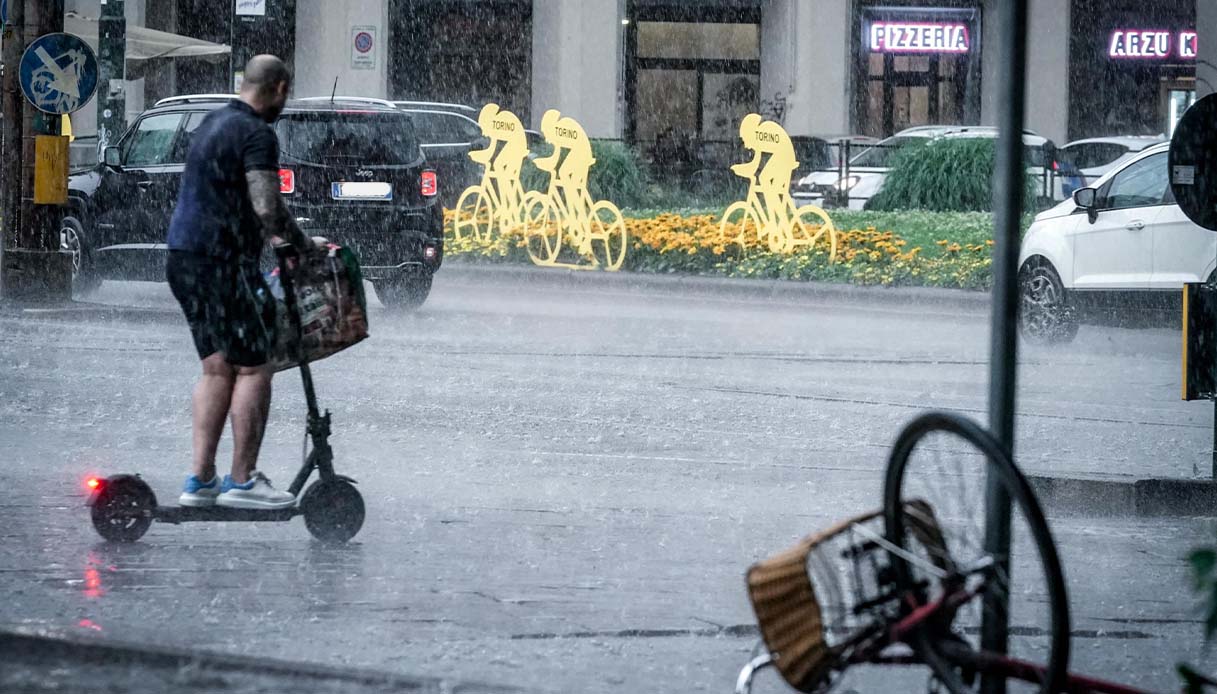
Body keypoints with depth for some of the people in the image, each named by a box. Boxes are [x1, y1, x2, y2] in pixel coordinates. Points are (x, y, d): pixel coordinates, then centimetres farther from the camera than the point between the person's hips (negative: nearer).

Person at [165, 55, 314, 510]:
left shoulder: (213, 123, 17)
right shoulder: (256, 134, -13)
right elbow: (267, 208, -23)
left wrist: (267, 234, 36)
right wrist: (302, 245, -6)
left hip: (183, 258, 9)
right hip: (222, 261, -9)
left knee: (217, 369, 13)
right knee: (253, 369, -1)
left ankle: (201, 480, 9)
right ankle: (242, 480, -1)